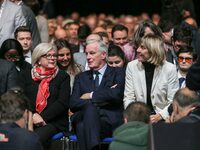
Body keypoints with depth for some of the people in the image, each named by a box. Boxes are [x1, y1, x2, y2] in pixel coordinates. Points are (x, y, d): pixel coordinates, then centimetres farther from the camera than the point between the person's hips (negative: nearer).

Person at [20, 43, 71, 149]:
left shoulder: (63, 77, 12)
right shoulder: (27, 76, 17)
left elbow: (63, 102, 1)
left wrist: (43, 117, -10)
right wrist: (33, 115, -12)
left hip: (53, 121, -2)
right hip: (29, 120, 2)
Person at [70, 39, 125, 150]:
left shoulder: (118, 73, 14)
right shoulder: (81, 77, 25)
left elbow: (116, 94, -8)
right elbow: (73, 104, 9)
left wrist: (91, 96, 1)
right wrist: (100, 100, -2)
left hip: (109, 122, -3)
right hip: (83, 120, 3)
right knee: (89, 107, -34)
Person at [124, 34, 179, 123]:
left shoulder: (170, 69, -3)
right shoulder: (132, 66, 4)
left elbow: (173, 101, -4)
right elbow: (128, 98, 4)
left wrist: (159, 116, -20)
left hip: (162, 119, -2)